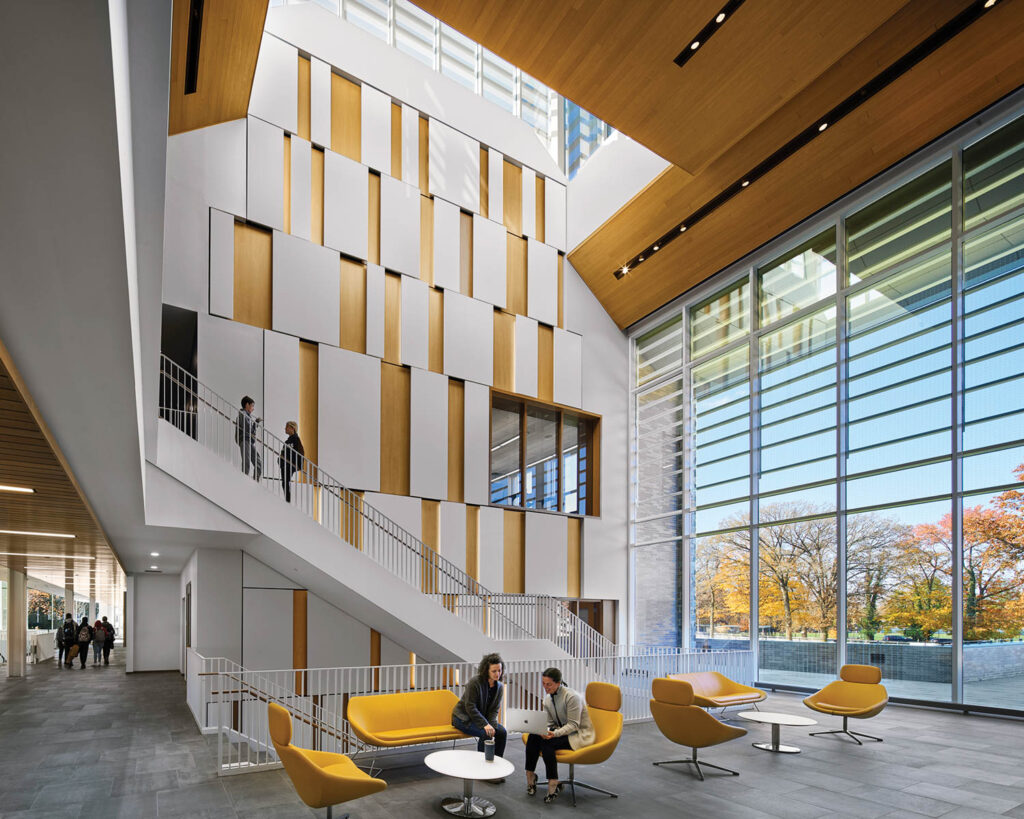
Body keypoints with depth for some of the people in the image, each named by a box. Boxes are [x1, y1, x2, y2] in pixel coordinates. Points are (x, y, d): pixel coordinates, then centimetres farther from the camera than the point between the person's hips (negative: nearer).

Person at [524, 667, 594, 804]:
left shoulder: (572, 697, -21)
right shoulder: (548, 697, 2)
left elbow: (573, 725, -21)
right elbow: (550, 722, 8)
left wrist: (555, 733, -35)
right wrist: (544, 731, -15)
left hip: (580, 734, -7)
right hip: (561, 730, 7)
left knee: (546, 743, -30)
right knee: (533, 736, -21)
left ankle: (553, 786, -22)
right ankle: (530, 777, -13)